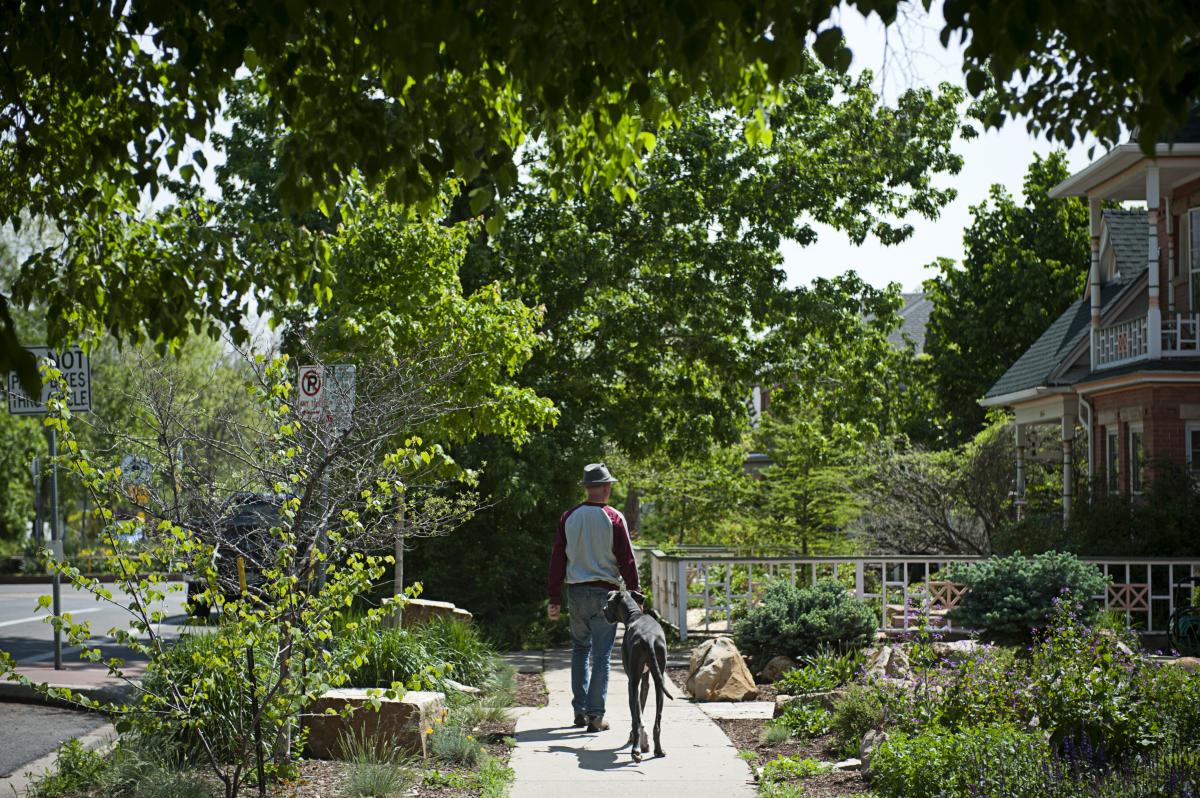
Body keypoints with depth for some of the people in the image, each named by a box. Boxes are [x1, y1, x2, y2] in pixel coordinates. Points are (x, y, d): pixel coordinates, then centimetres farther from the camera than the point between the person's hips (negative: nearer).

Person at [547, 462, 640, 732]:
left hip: (576, 592, 3)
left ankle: (580, 710, 17)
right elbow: (626, 560, -7)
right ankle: (595, 715, 0)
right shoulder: (613, 518, -7)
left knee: (580, 648, 18)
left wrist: (554, 598, 9)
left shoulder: (569, 517, 3)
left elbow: (557, 558, 4)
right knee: (601, 654, 1)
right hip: (604, 592, -3)